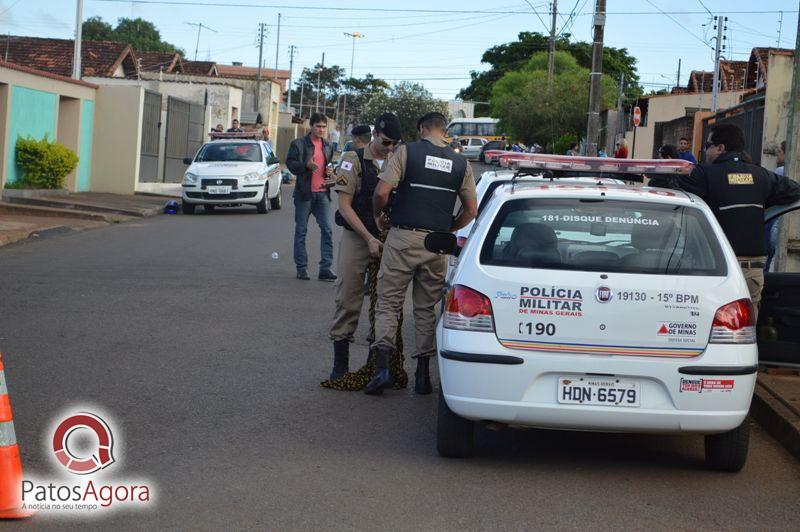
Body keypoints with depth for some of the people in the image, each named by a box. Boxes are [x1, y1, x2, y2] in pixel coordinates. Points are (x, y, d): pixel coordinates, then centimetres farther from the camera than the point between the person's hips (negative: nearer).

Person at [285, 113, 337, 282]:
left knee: (327, 229, -7)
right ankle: (301, 268, 11)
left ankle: (325, 268, -7)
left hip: (322, 193, 3)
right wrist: (306, 165, -21)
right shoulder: (298, 144, 0)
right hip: (304, 192, -3)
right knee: (301, 231, 3)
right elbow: (290, 163, -5)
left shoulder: (328, 146, 16)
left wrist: (330, 171, 5)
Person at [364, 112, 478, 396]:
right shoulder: (461, 163, 6)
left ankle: (382, 367, -9)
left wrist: (378, 216, 7)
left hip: (402, 238, -3)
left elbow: (382, 192, -12)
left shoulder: (407, 152, -4)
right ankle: (423, 374, 12)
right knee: (426, 308, 12)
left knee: (388, 302, 4)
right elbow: (471, 209, 7)